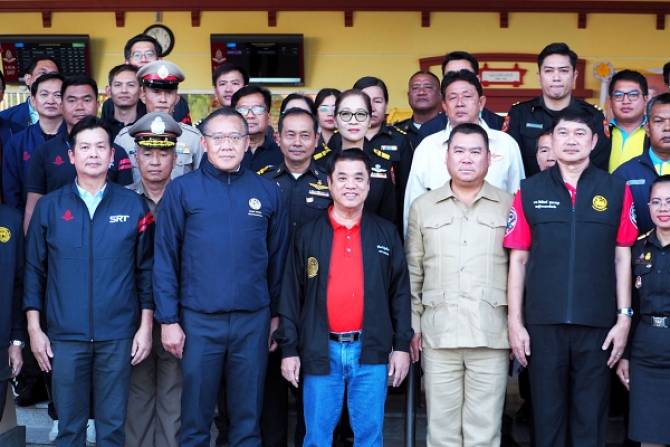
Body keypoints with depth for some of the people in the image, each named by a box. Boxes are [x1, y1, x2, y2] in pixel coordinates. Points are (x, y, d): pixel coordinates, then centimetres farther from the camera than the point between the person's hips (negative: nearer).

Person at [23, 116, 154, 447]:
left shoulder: (133, 205, 2)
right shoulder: (49, 206, 4)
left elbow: (146, 268, 4)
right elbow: (34, 269, 5)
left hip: (118, 336, 0)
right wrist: (34, 328, 1)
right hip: (64, 336, 0)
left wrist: (146, 326, 0)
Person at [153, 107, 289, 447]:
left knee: (247, 417, 11)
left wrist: (277, 315, 7)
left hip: (254, 320, 2)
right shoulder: (181, 189, -1)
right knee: (195, 418, 9)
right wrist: (168, 320, -5)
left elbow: (278, 259, 9)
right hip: (198, 320, -1)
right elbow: (165, 258, -2)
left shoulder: (268, 192, 4)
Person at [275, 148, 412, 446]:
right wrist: (289, 349, 0)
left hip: (371, 352, 1)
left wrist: (402, 345, 2)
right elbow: (291, 296, 4)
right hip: (321, 351, 0)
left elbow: (400, 292, 7)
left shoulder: (386, 234, 7)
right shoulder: (308, 235, 4)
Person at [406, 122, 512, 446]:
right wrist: (411, 326, 6)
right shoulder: (422, 207, 10)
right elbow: (412, 273, 11)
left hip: (492, 334, -1)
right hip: (438, 334, 1)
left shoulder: (509, 206, 6)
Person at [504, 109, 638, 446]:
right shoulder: (529, 191, 4)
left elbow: (622, 257, 6)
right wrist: (514, 321, 0)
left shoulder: (617, 190, 5)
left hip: (598, 324, 0)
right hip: (543, 323, 0)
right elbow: (518, 259, 4)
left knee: (591, 417, 7)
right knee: (547, 415, 8)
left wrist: (624, 317, 1)